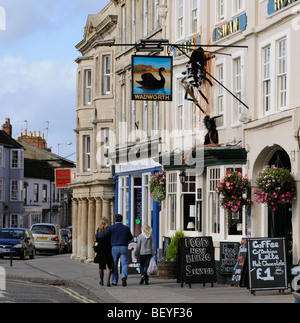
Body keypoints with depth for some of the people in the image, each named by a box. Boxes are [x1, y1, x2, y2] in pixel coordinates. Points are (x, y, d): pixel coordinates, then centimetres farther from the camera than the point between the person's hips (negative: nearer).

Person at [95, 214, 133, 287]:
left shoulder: (111, 228, -2)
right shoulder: (126, 228, 5)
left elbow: (103, 235, -8)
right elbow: (130, 238, 17)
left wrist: (96, 235, 11)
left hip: (114, 248, 0)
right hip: (124, 248, 0)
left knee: (114, 265, 10)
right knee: (124, 264, 1)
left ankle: (114, 281, 13)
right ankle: (124, 277, -25)